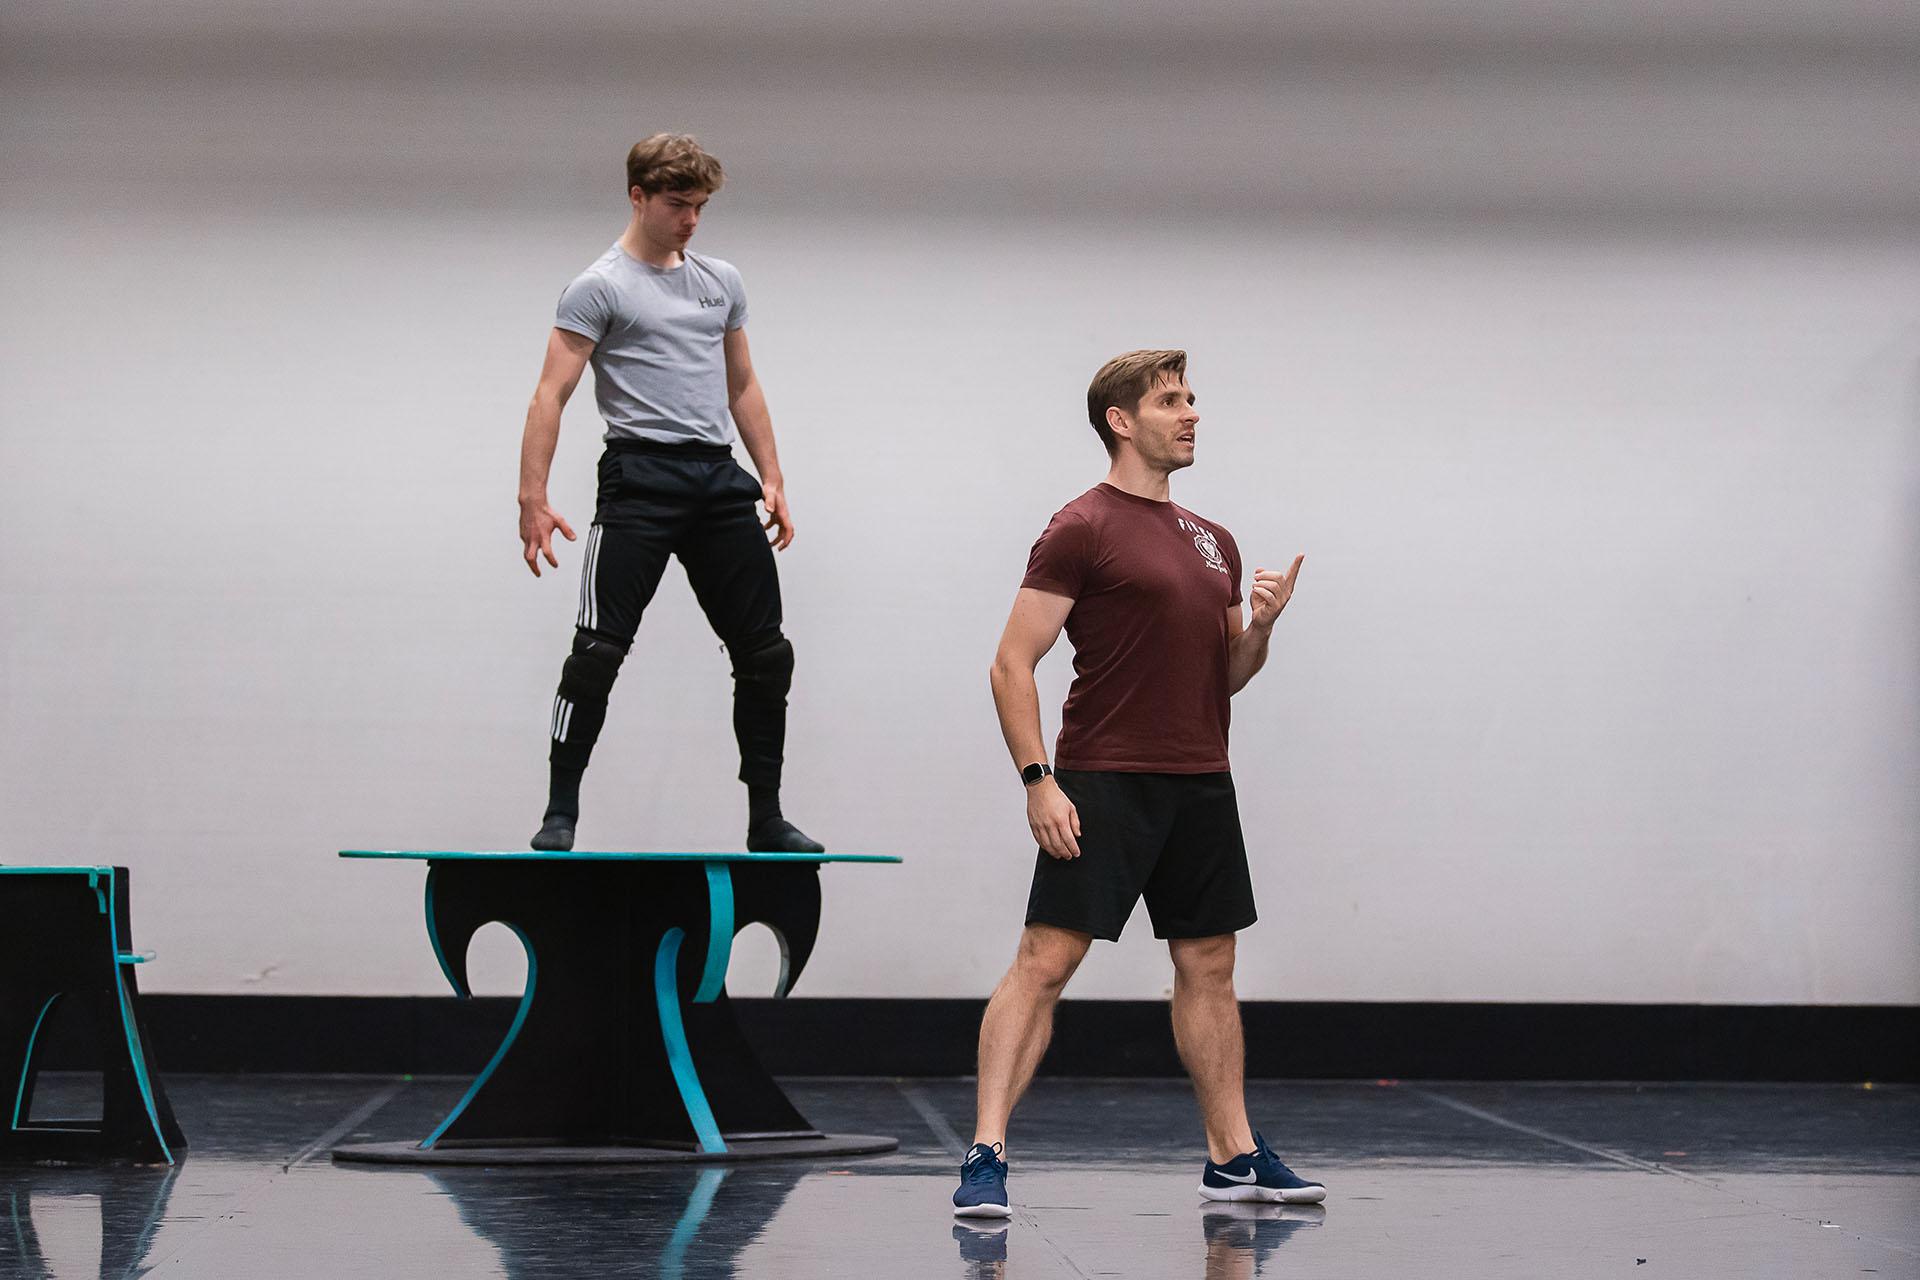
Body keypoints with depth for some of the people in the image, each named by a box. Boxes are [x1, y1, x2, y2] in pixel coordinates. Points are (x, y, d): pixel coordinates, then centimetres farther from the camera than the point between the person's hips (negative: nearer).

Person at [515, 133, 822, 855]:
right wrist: (533, 500, -17)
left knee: (766, 656, 6)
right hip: (642, 477, -6)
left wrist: (773, 481, 15)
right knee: (599, 649, -11)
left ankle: (766, 821, 15)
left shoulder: (721, 282, 17)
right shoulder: (600, 289, -3)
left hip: (721, 481, 6)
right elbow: (551, 395, -8)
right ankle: (560, 816, -4)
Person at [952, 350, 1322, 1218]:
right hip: (1103, 785, -7)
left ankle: (1233, 1157, 20)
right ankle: (986, 1156, -13)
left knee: (1209, 967, 12)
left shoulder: (1212, 543, 16)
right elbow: (1012, 665, -9)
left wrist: (1261, 626, 1)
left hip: (1200, 784, 7)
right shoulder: (1082, 529, -6)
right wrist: (1038, 781, -17)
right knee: (1045, 959, -11)